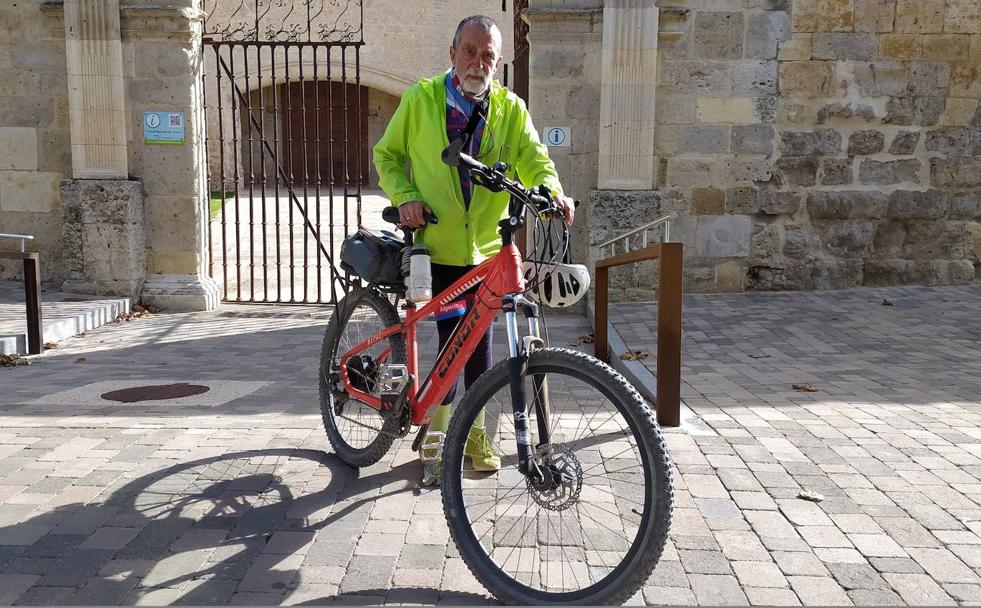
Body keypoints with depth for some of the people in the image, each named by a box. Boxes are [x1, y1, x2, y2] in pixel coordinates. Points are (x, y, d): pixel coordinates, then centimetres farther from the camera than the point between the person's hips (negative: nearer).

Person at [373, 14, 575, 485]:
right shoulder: (420, 99, -2)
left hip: (488, 248, 2)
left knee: (480, 343, 9)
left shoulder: (510, 109, 2)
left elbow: (534, 159, -7)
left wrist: (552, 192, -29)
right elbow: (386, 155, 6)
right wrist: (405, 195, -13)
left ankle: (474, 432, 27)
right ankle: (435, 437, 15)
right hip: (437, 245, -2)